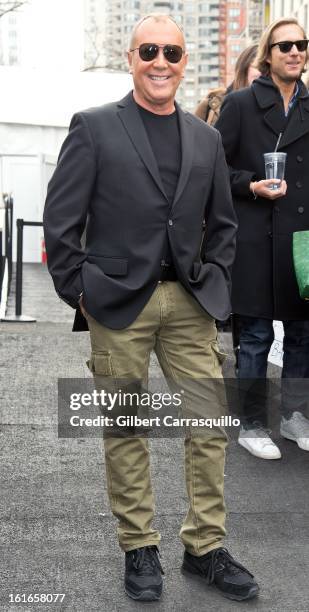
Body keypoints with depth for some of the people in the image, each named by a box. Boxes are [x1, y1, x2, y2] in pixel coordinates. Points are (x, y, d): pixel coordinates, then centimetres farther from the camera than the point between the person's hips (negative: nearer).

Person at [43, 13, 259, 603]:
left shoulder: (206, 138, 12)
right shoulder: (94, 128, -1)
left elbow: (222, 222, 19)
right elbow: (60, 220, -4)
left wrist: (215, 282, 8)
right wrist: (78, 290, -6)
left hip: (190, 301, 4)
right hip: (119, 303, -3)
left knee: (211, 423, 3)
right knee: (125, 429, 5)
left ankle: (205, 547, 18)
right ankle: (139, 549, 19)